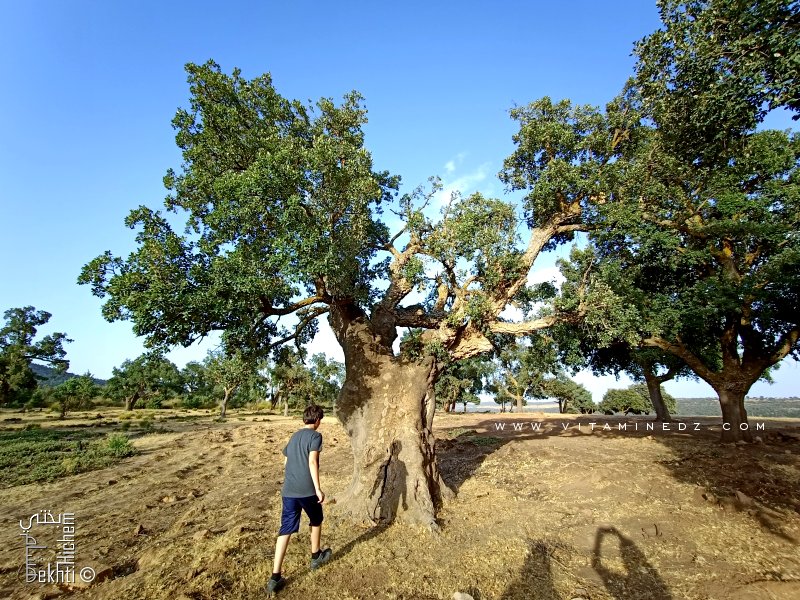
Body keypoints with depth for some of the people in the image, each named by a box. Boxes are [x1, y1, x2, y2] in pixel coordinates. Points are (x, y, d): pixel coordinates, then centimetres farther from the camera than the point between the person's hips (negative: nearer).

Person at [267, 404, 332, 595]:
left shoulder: (294, 436, 14)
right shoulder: (315, 435, -9)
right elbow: (312, 462, -19)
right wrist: (318, 489, -18)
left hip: (288, 490, 5)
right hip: (307, 490, -5)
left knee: (285, 530, 7)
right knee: (316, 521, 20)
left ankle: (275, 577, 4)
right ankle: (316, 557, 38)